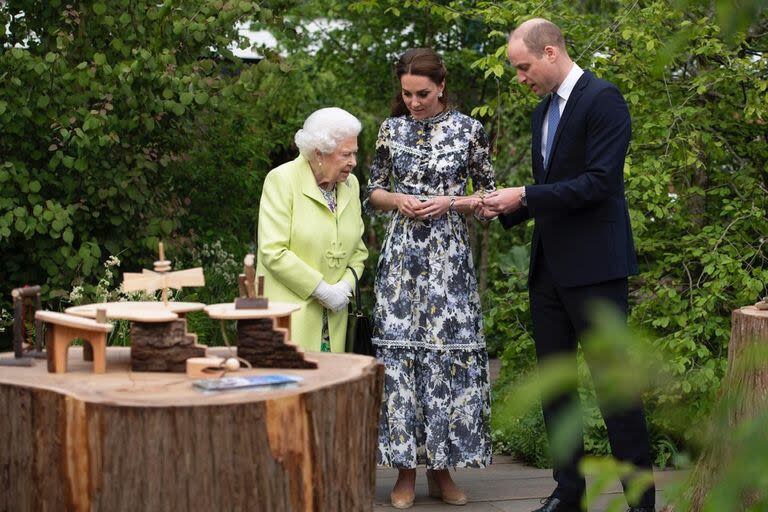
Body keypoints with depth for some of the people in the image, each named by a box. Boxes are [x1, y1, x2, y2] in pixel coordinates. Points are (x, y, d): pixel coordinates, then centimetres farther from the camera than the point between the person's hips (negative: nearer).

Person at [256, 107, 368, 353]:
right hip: (288, 311, -6)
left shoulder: (350, 184, 12)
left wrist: (346, 284, -2)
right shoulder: (282, 180, -7)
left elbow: (358, 248, 18)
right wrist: (322, 290, -13)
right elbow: (273, 252, -14)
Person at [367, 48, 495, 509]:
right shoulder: (392, 129, 7)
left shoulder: (469, 130, 1)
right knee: (399, 350, -2)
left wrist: (449, 203, -10)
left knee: (449, 350, -2)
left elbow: (489, 194, 6)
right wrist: (398, 200, -7)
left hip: (450, 255, -1)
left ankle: (442, 468, 9)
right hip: (402, 254, 1)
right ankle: (406, 469, 6)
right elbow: (375, 190, 14)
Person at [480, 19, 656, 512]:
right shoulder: (543, 111, 16)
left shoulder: (602, 99, -11)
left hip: (594, 266, -9)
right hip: (549, 265, 9)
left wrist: (525, 196, -17)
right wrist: (507, 209, 4)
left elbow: (599, 181, -20)